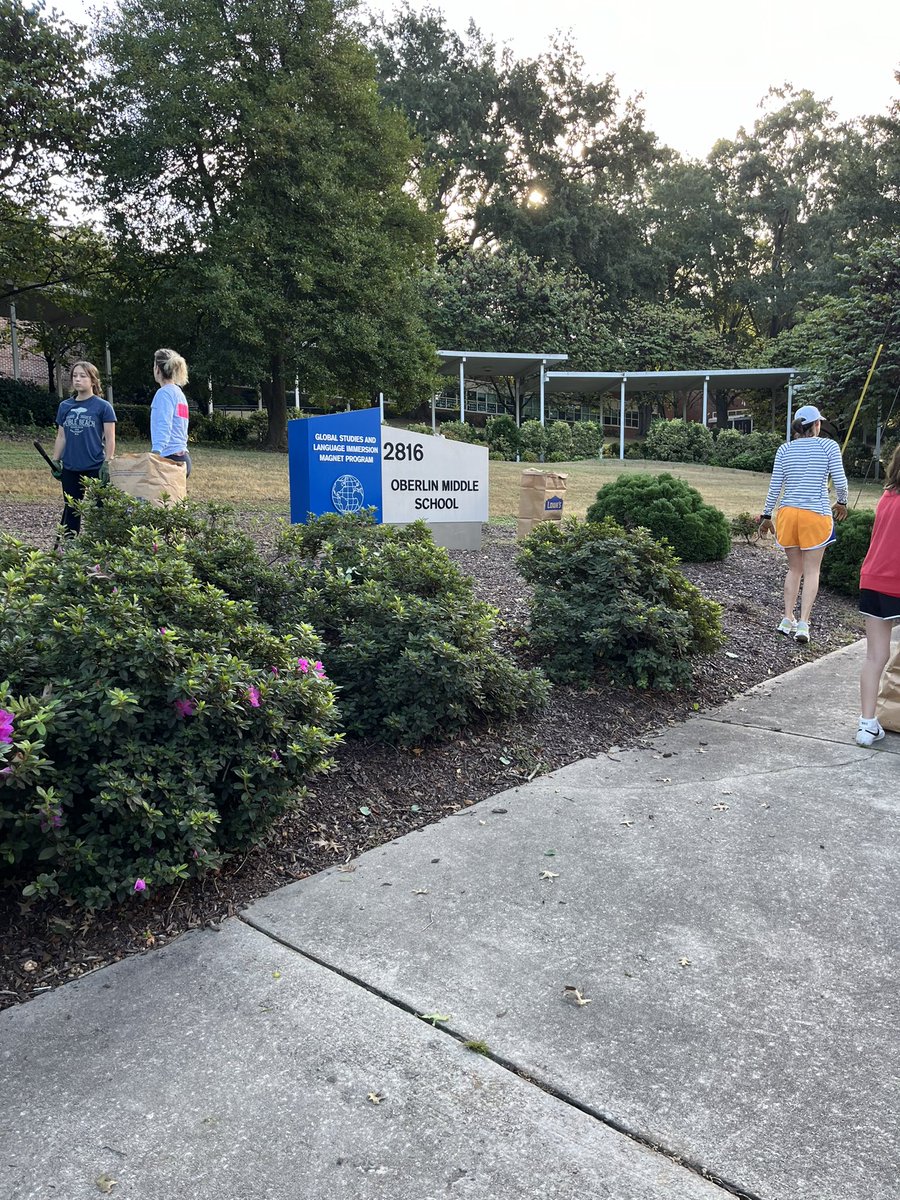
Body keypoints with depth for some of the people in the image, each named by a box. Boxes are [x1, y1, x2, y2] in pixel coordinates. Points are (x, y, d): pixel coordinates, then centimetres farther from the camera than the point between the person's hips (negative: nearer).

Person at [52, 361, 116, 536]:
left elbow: (110, 439, -4)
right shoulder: (65, 406, 10)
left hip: (95, 468, -4)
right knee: (70, 510, 12)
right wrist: (55, 461, 9)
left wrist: (107, 464, -10)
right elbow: (61, 437, 15)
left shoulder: (103, 406, -3)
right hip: (70, 469, 4)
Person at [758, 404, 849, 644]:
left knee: (794, 569, 15)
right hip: (816, 514, -3)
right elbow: (840, 481, -4)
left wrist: (767, 516, 13)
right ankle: (803, 624, -5)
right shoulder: (829, 446, -2)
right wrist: (842, 503, 15)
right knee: (811, 572, 3)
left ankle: (787, 620, 11)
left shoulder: (784, 449, 5)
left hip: (787, 512, 3)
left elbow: (775, 487, 5)